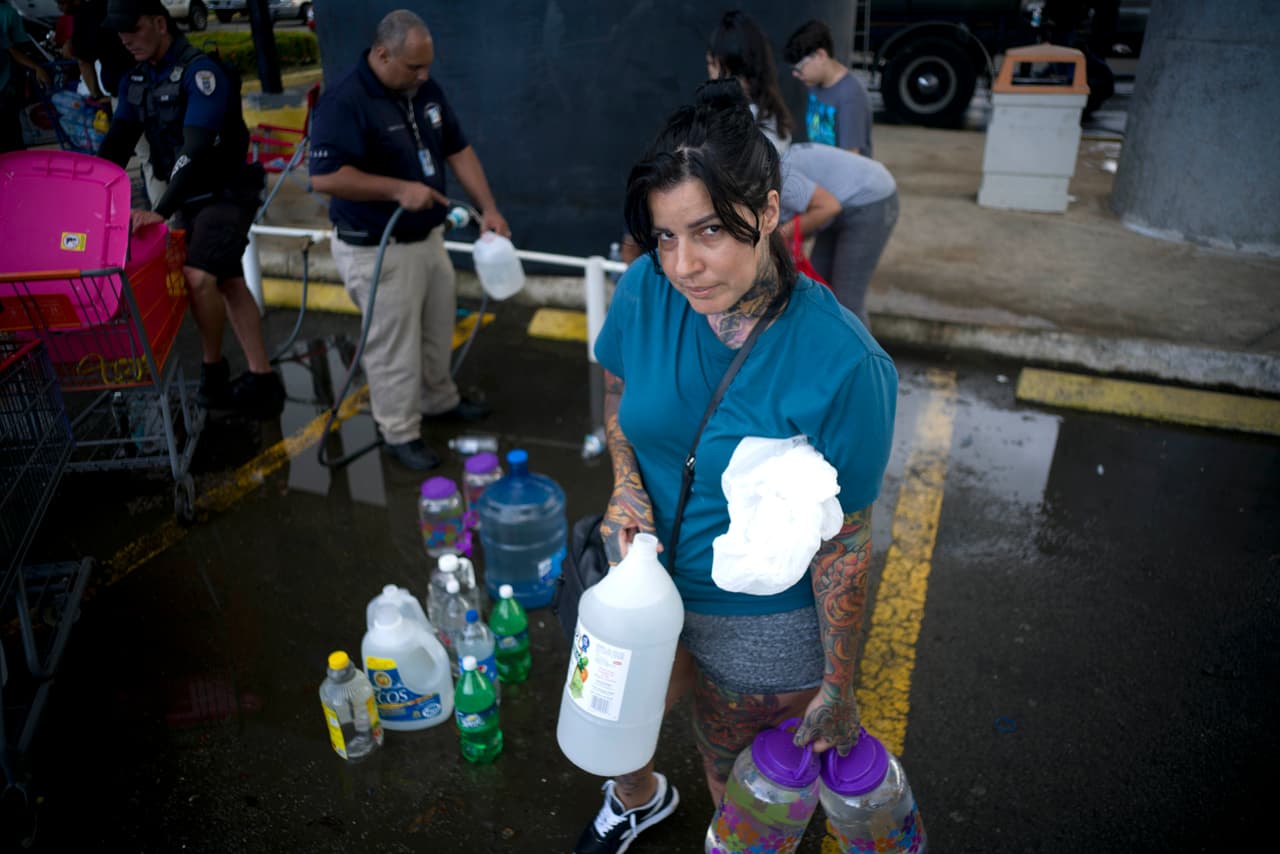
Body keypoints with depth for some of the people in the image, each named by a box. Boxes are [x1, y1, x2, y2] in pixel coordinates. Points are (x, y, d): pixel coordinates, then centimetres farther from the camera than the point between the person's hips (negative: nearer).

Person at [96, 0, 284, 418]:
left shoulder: (200, 70, -19)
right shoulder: (135, 80, 7)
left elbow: (197, 149, -28)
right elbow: (117, 143, 6)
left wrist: (161, 210, -34)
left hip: (227, 192, -8)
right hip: (187, 197, 8)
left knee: (199, 277, -22)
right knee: (229, 282, 9)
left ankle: (212, 368, 1)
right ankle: (261, 379, 14)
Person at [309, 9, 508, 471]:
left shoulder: (426, 90, 3)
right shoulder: (345, 102, -21)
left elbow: (458, 150, 9)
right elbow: (324, 177, -27)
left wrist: (488, 207, -1)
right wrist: (399, 189, -28)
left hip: (428, 238, 8)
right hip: (377, 250, -8)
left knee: (437, 331, 23)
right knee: (393, 347, 3)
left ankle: (440, 399, 44)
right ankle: (399, 433, 19)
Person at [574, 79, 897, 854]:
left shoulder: (840, 365, -31)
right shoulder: (645, 291, -17)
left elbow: (844, 543, -20)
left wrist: (840, 688, -9)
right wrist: (627, 488, -13)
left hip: (766, 624, -4)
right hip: (651, 580, 5)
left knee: (735, 776, 21)